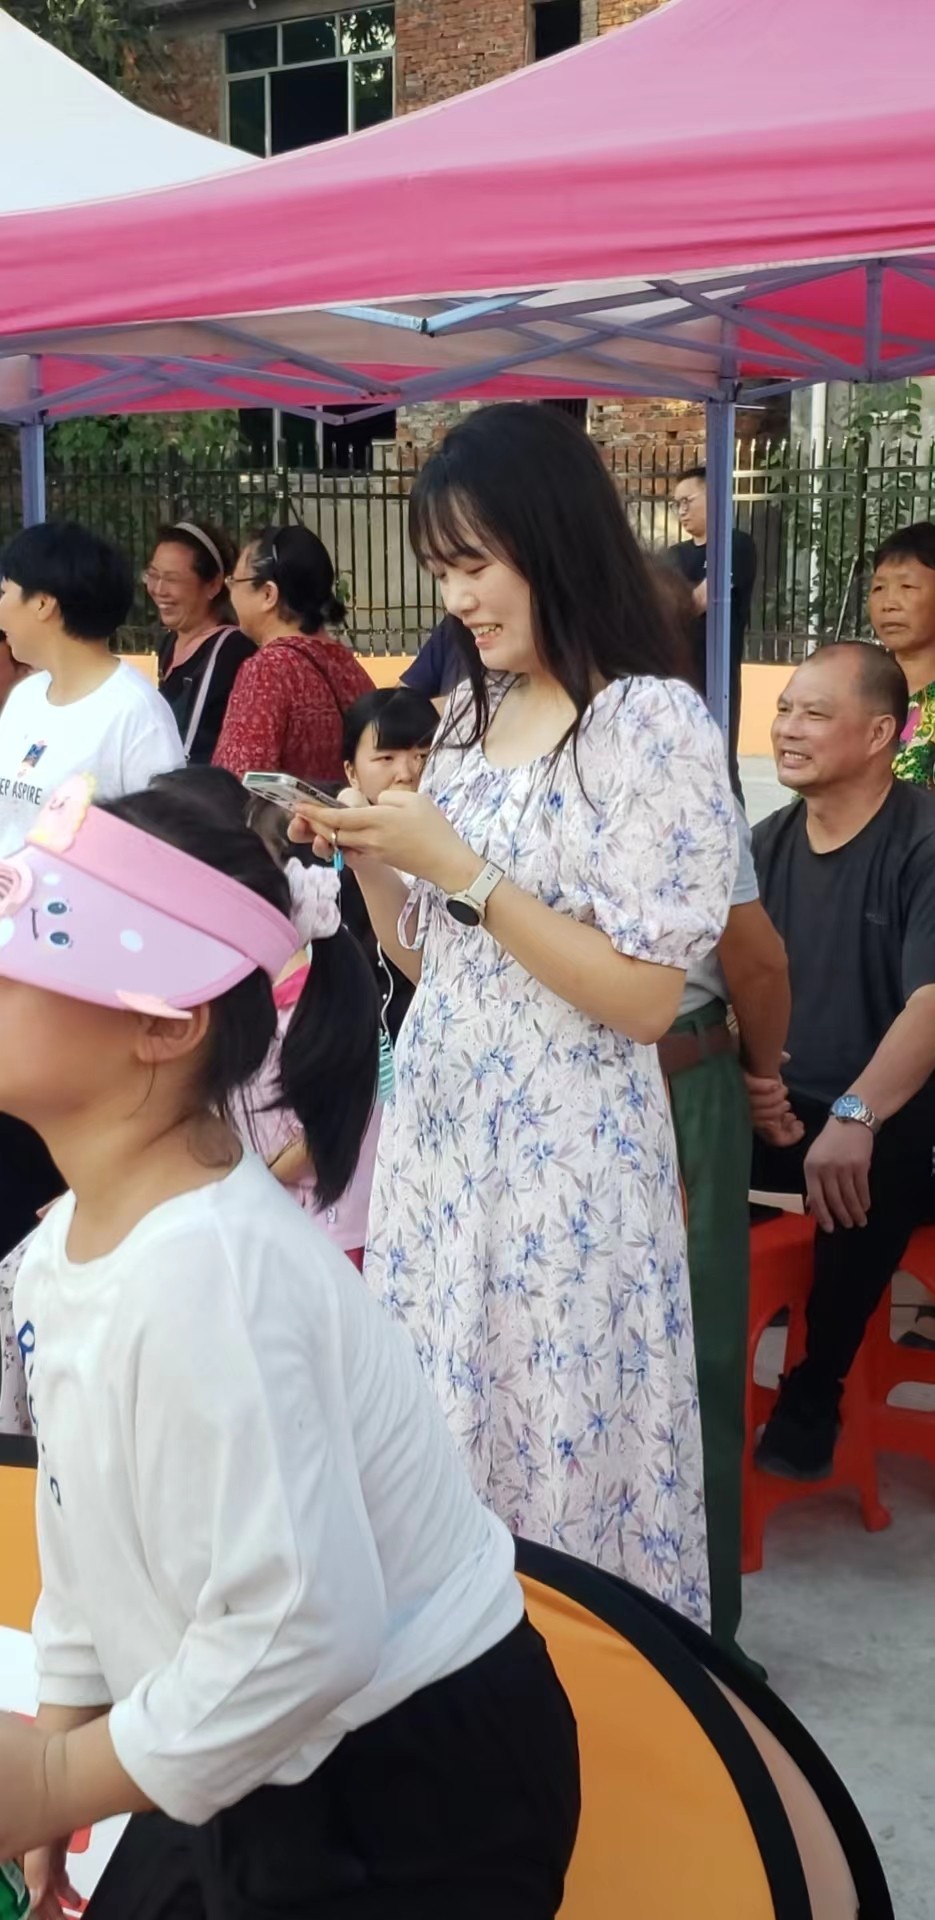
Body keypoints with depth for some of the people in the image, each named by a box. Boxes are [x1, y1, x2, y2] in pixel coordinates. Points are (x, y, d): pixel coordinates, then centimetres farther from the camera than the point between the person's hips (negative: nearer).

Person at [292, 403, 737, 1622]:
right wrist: (367, 857, -3)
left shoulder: (655, 723, -13)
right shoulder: (467, 715, 10)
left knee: (555, 1465, 4)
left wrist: (455, 865, -18)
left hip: (562, 1154, -7)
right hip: (435, 1130, 7)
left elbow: (645, 999, -17)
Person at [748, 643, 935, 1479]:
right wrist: (746, 1074, -10)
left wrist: (855, 1116, -37)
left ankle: (813, 1399, -14)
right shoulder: (767, 844, 9)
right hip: (781, 1105, 5)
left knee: (865, 1175, -38)